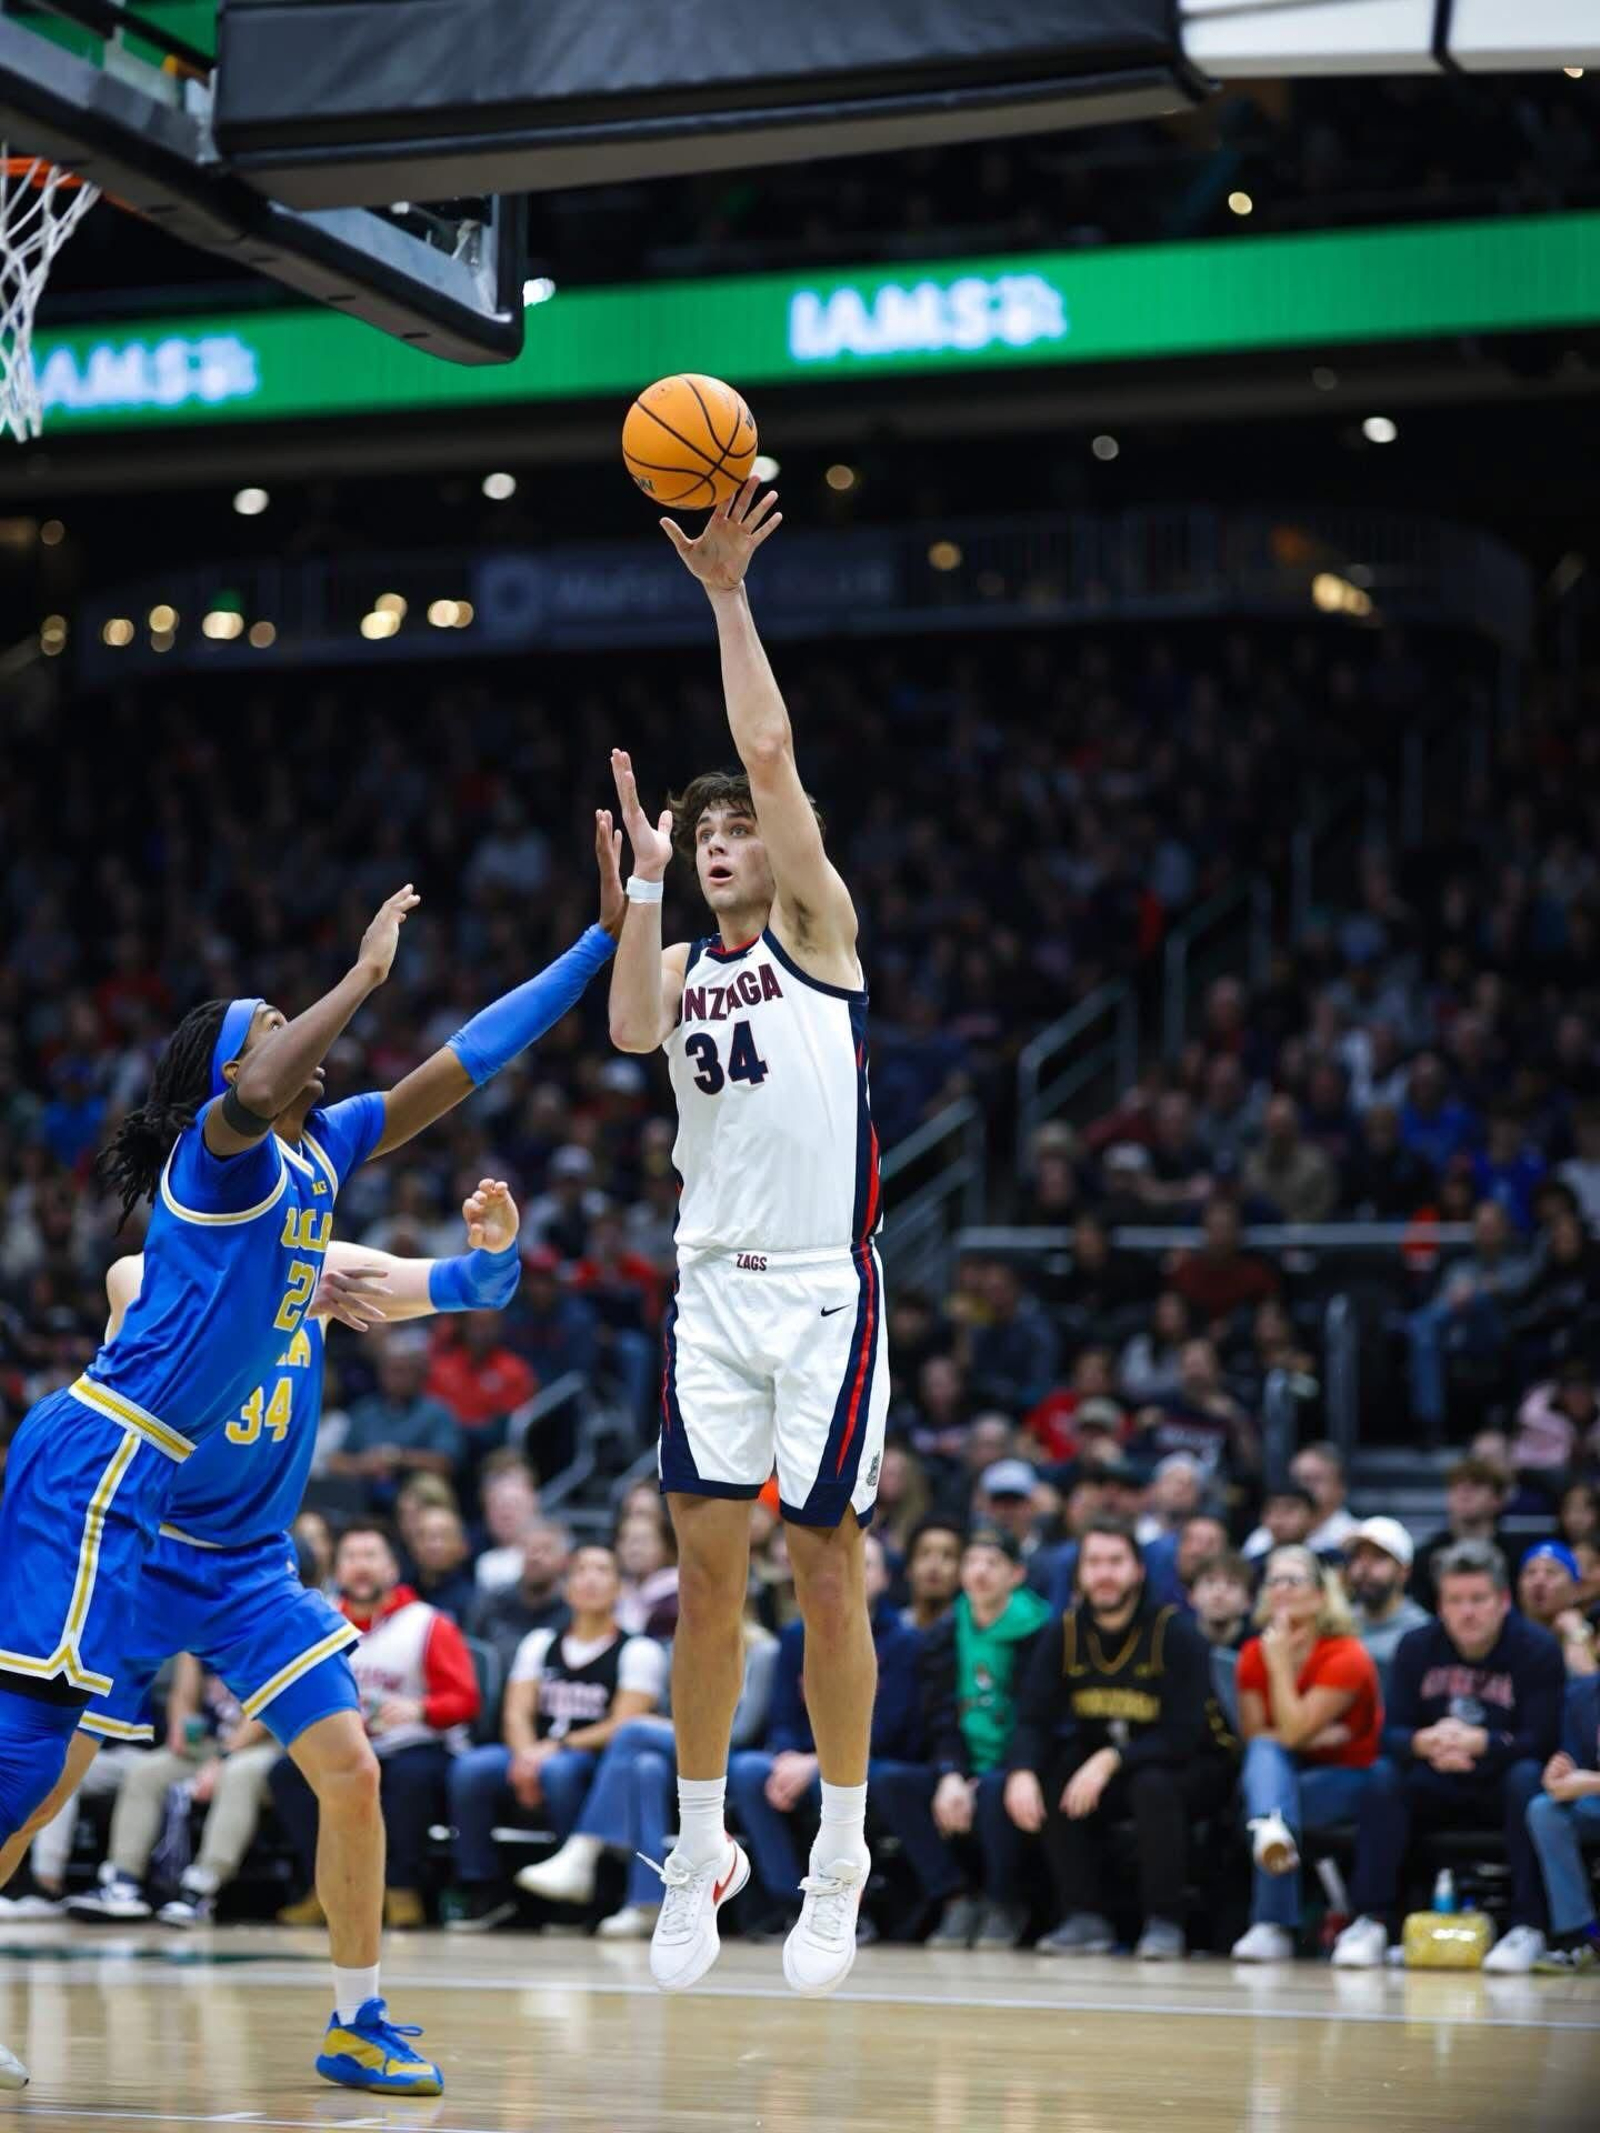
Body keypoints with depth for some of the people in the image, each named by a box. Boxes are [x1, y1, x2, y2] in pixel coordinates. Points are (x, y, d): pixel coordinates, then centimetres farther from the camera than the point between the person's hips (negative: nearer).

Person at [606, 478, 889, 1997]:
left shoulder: (817, 930, 3)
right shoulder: (684, 967, 16)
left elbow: (770, 755, -9)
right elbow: (629, 1031, -8)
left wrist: (726, 594, -10)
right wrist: (642, 881, -8)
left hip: (824, 1289, -4)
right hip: (713, 1288, 4)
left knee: (826, 1574, -1)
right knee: (707, 1574, 4)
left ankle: (839, 1868, 9)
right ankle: (699, 1857, 14)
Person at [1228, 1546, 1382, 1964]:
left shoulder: (1347, 1657, -15)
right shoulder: (1254, 1654, 2)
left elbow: (1293, 1730, -23)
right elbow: (1253, 1737, -4)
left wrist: (1280, 1664, -20)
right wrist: (1314, 1737, -15)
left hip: (1345, 1778, -4)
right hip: (1281, 1772, 4)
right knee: (1266, 1752, -29)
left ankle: (1272, 1926, -32)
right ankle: (1273, 1830, -62)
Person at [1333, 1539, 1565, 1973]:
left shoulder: (1537, 1649, -13)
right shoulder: (1416, 1647, -4)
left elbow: (1540, 1740, -22)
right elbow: (1392, 1734, -10)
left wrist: (1476, 1742, -39)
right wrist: (1426, 1743, -35)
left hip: (1503, 1785, -3)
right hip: (1441, 1788, 3)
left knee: (1528, 1777, -35)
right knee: (1384, 1775, -25)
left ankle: (1529, 1927, -34)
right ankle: (1370, 1921, -26)